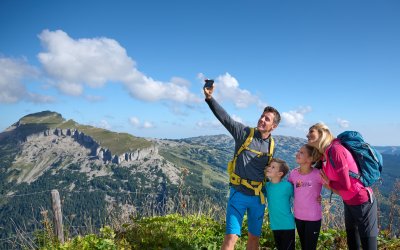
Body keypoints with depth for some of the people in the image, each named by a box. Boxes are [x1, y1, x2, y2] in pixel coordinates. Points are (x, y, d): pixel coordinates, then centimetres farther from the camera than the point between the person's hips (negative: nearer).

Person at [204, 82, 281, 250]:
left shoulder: (271, 146, 4)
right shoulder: (244, 132, -7)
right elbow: (224, 117, -17)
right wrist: (209, 97, -29)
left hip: (258, 197, 4)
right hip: (238, 194, -4)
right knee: (231, 237, -9)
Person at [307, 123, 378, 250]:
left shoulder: (336, 150, -25)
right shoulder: (325, 154, 2)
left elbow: (345, 185, -24)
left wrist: (329, 182, -8)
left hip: (362, 202, -9)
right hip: (348, 202, 9)